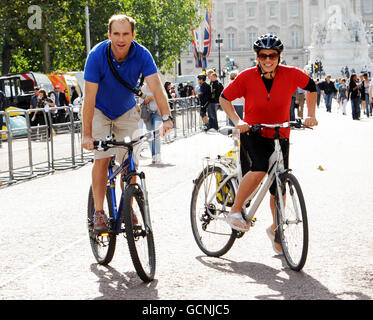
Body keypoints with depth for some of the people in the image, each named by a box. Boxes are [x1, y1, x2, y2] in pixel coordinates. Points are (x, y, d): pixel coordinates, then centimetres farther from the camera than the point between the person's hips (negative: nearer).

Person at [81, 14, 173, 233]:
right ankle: (99, 211, -7)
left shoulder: (142, 54, -23)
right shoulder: (97, 55, -28)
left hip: (127, 112, 2)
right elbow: (90, 97, -29)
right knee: (102, 158, -15)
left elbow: (156, 86, -32)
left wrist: (166, 117, -47)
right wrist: (87, 134, -33)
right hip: (100, 111, -2)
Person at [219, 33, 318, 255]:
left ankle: (275, 229, 28)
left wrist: (311, 115, 1)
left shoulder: (291, 75, -10)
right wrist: (237, 121, -16)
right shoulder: (247, 77, -13)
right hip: (253, 133, -3)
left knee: (279, 185, 4)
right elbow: (225, 98, -3)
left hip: (280, 136, 3)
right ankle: (235, 211, -11)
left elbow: (311, 86, 8)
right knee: (260, 168, -31)